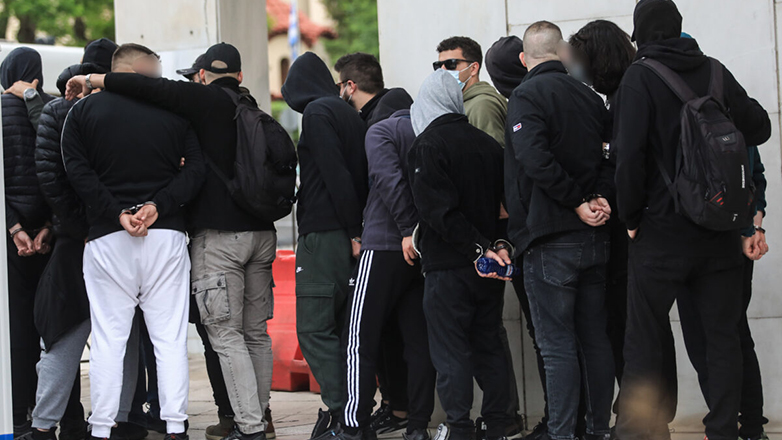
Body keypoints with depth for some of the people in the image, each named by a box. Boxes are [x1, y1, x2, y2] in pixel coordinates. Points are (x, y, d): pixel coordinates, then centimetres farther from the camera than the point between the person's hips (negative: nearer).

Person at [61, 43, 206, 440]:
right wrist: (158, 206, -10)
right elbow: (195, 170, -4)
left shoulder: (83, 111, 4)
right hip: (166, 235, 0)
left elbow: (78, 172, -6)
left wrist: (117, 213, -9)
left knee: (108, 338, 3)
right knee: (170, 337, 4)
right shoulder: (174, 111, 5)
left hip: (106, 239, 0)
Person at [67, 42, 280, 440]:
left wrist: (95, 79, -8)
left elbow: (152, 89, -16)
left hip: (217, 234, -7)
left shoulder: (206, 101, -5)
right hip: (261, 231, 7)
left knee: (226, 335, -5)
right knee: (256, 332, 12)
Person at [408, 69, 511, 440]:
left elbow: (438, 209, -18)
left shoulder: (427, 145, -10)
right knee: (489, 345, 13)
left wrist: (479, 248, -18)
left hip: (448, 267, -6)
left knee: (450, 350, -1)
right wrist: (500, 244, 1)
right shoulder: (489, 144, 10)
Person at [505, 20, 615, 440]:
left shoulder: (527, 95, -8)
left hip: (551, 241, -6)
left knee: (557, 346, -5)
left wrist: (578, 201, -15)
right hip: (595, 239, 6)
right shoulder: (590, 96, 12)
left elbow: (535, 158, -22)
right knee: (595, 338, 12)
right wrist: (601, 196, -3)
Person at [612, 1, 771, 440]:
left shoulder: (640, 78, -8)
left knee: (646, 338, 4)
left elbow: (630, 153, -15)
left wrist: (631, 215, -3)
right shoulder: (715, 73, 3)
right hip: (720, 231, 4)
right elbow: (759, 128, 8)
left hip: (662, 228, -3)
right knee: (722, 335, 9)